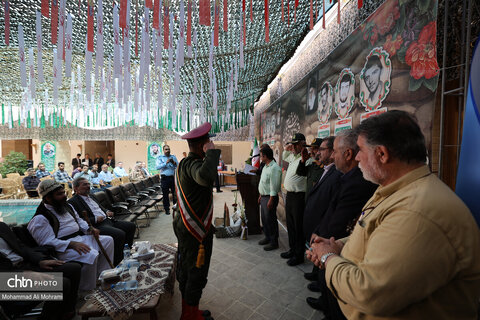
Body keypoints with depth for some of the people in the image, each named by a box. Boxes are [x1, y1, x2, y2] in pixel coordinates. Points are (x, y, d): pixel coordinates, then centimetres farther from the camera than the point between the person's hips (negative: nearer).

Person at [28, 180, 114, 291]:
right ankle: (86, 290, -10)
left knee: (108, 240, 0)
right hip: (63, 248, -9)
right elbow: (49, 242, -19)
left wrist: (89, 229, 3)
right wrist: (72, 244, -30)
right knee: (91, 255, -31)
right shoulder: (40, 218, -12)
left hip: (80, 238, 9)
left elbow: (79, 221, 23)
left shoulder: (67, 206, 14)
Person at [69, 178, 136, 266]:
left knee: (131, 226, 1)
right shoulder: (73, 201, -7)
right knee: (120, 234, -28)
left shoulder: (91, 197, 20)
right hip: (96, 226, -9)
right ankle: (116, 263, -11)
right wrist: (95, 219, -18)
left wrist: (107, 212, 10)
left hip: (108, 220, 9)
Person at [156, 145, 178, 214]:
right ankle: (167, 209, 14)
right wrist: (166, 163, -19)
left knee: (175, 193, 4)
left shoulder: (173, 157, 12)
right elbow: (158, 167, -9)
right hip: (165, 178, -1)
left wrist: (174, 163, -14)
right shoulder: (160, 157, 6)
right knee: (165, 194, 3)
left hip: (173, 177, 2)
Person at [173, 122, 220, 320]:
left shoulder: (183, 163, 8)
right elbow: (206, 177, -47)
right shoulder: (192, 164, -24)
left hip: (184, 226, 11)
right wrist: (212, 152, -33)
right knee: (197, 274, 9)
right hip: (196, 230, -10)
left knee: (185, 270, 23)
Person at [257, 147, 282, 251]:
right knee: (264, 218, 18)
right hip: (264, 197, 10)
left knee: (270, 219, 1)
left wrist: (271, 200, -22)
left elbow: (274, 186, -22)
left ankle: (274, 242, 17)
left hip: (270, 197, -10)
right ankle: (267, 237, 35)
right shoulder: (265, 167, 12)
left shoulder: (274, 168, -20)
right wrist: (261, 196, 20)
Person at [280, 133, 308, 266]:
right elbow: (284, 158, 34)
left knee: (298, 227, 4)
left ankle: (299, 255, 22)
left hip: (299, 197, -9)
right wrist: (286, 149, 20)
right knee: (290, 224, 19)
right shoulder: (293, 156, 12)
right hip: (289, 195, 9)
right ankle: (292, 249, 36)